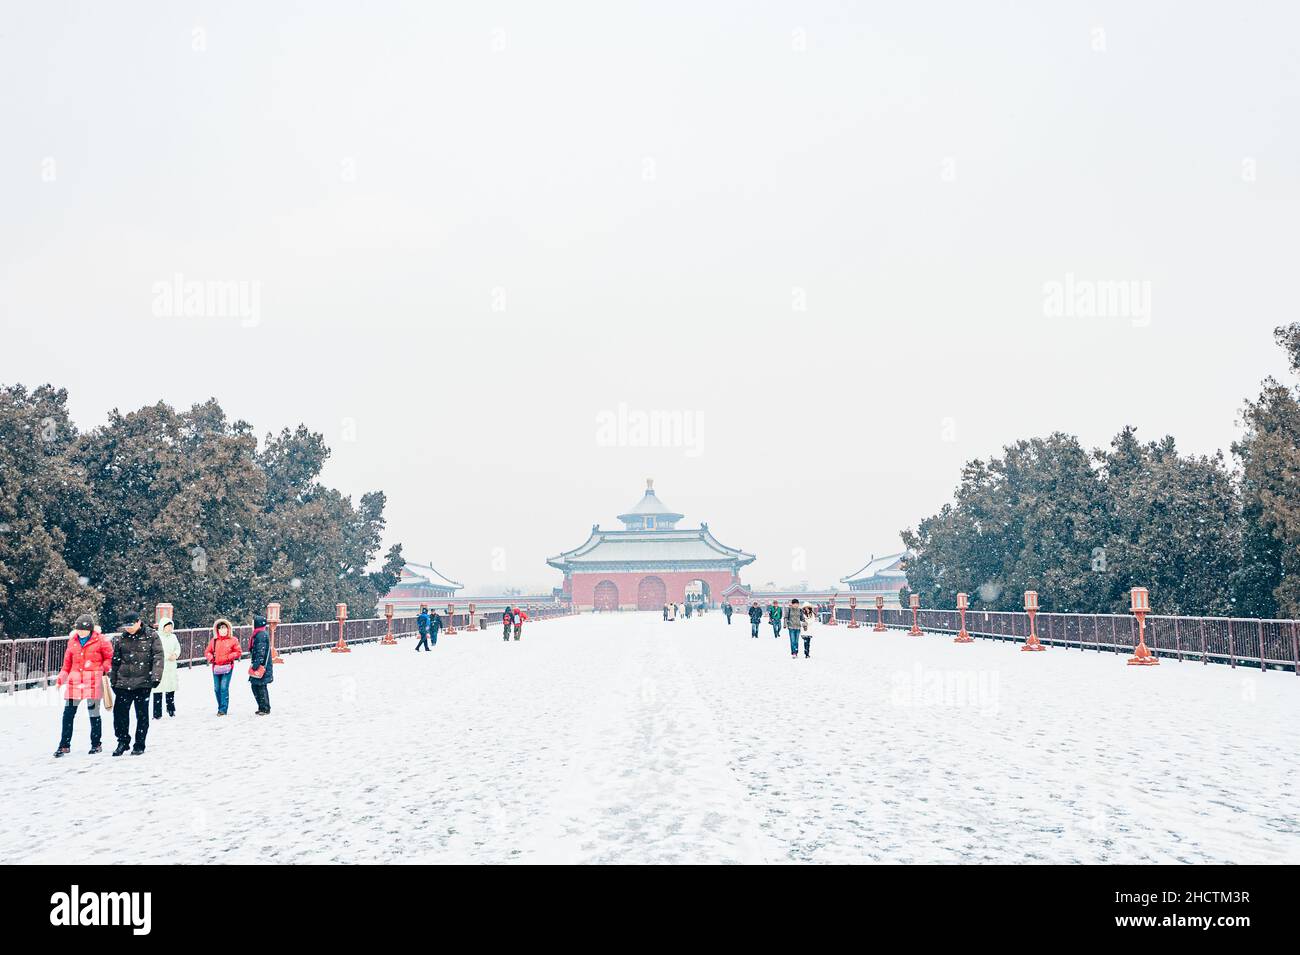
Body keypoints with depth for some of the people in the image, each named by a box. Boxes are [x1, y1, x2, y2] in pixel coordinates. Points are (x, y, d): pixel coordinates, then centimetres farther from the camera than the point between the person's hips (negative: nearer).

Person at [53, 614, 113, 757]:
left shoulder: (100, 640, -2)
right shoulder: (72, 641, 9)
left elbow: (110, 657, 5)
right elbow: (67, 661, 16)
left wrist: (105, 669, -9)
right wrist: (61, 679, 12)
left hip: (93, 682, -4)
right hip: (74, 681, 4)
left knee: (94, 713, 5)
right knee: (68, 713, 2)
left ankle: (96, 744, 18)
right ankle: (65, 745, 11)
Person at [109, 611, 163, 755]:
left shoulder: (151, 637, -2)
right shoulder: (122, 638, 8)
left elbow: (158, 658, -7)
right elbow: (115, 661, 14)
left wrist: (156, 677, -16)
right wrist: (113, 681, 12)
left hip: (143, 683, -3)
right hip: (123, 683, 3)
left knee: (142, 715, 4)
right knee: (119, 712, 0)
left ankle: (139, 745, 15)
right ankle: (123, 741, 17)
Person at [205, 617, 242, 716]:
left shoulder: (233, 640, 2)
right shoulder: (213, 641, 10)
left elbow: (238, 652, 2)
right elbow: (207, 652, 17)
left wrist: (228, 657, -10)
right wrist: (210, 657, -3)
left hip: (227, 667, -4)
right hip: (216, 668, 4)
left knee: (224, 688, -10)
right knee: (217, 689, 7)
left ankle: (223, 709, -6)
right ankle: (220, 708, 20)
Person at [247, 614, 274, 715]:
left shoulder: (261, 635, -17)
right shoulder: (258, 634, 16)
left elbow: (261, 652, -22)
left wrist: (256, 664, -23)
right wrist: (254, 663, 25)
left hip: (261, 666, -11)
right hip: (259, 665, 11)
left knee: (261, 687, -7)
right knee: (255, 686, 15)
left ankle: (265, 709, -1)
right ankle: (262, 707, 21)